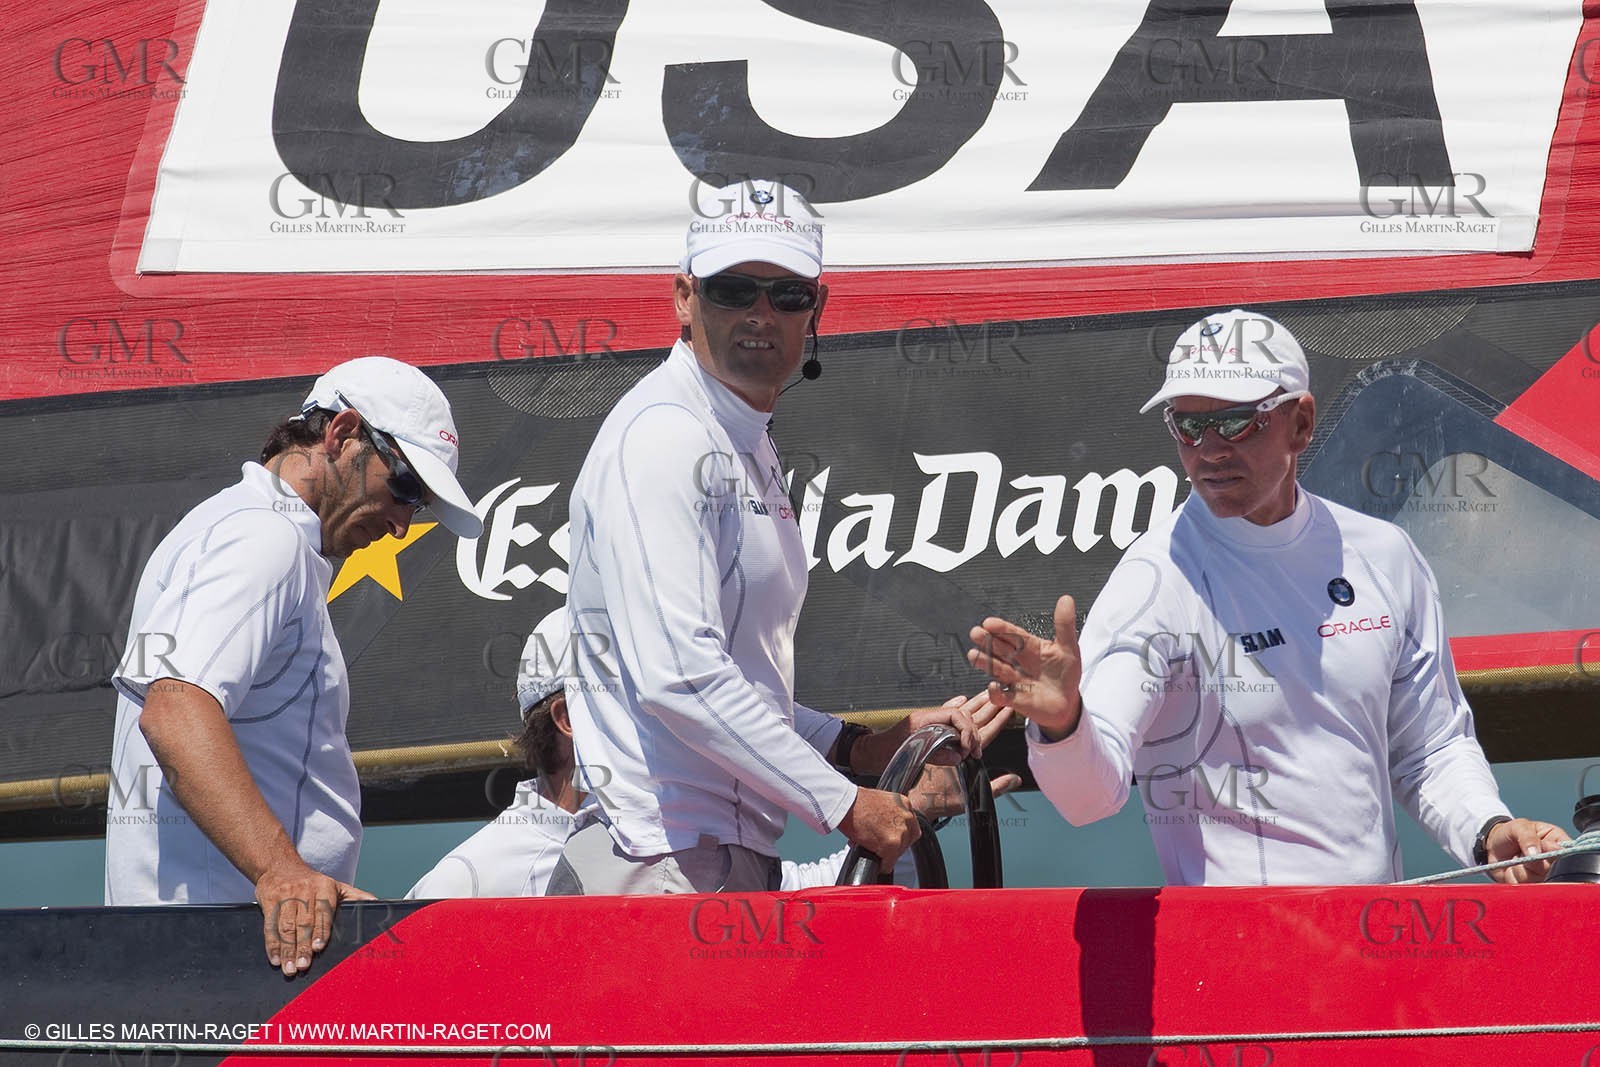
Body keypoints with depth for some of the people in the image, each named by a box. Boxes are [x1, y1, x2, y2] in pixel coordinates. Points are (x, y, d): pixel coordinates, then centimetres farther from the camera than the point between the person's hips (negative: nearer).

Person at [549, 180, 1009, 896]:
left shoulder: (752, 449, 21)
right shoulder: (662, 435, -10)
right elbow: (678, 674, -21)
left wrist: (866, 748, 15)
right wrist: (843, 805, -16)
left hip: (740, 861, 9)